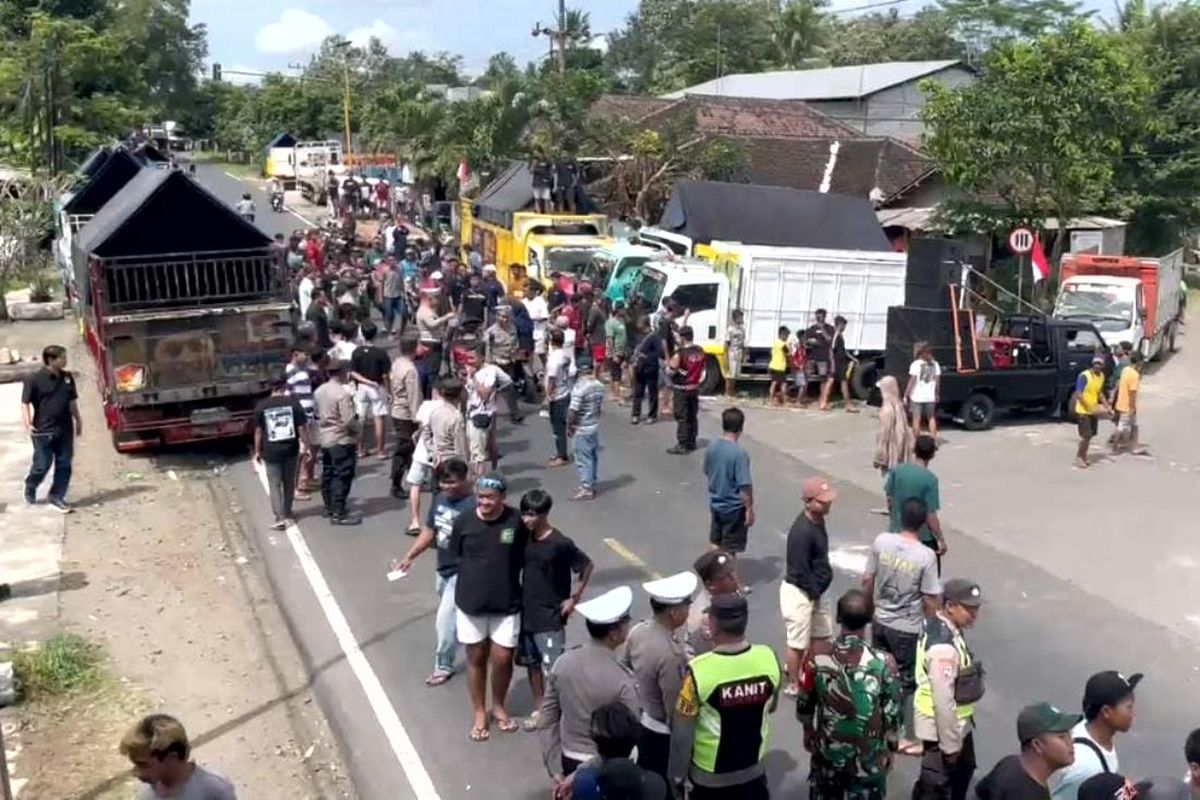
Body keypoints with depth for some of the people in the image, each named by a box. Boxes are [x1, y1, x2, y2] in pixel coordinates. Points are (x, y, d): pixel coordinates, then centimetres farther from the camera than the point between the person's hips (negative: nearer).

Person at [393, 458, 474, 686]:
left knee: (445, 620, -2)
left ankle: (443, 666, 17)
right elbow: (429, 531, 9)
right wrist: (408, 557, 5)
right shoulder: (439, 499, -1)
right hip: (443, 569, 7)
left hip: (461, 573, -7)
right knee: (458, 615, 23)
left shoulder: (472, 506, -25)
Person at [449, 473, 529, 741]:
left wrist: (504, 575, -1)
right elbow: (456, 556, 4)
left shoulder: (517, 521, -13)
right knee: (476, 658, 14)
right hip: (470, 602, 1)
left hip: (507, 604, -1)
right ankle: (479, 712, 32)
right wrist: (477, 575, 2)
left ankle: (499, 706, 33)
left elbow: (525, 558, 0)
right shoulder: (463, 522, -11)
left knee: (503, 659, 6)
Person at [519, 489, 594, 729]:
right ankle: (539, 708, 31)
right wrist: (519, 596, 10)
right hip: (527, 613, 6)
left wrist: (574, 598, -8)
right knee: (532, 664, 16)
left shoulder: (561, 543, -18)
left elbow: (586, 566, -8)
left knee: (553, 669, -5)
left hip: (551, 617, -6)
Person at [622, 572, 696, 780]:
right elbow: (675, 710, -25)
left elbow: (625, 669, 8)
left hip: (637, 723, 7)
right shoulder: (671, 654, -33)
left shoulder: (637, 631, -9)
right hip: (662, 735, -7)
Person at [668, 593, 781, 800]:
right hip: (753, 770, 3)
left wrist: (676, 773, -3)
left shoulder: (699, 670, -29)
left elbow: (682, 732, -18)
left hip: (709, 775, -3)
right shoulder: (768, 658, -16)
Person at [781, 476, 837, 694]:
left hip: (812, 591, 9)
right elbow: (800, 571, -25)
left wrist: (817, 590, 9)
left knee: (821, 633, 21)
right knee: (798, 642, 7)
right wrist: (816, 592, -12)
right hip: (798, 592, -9)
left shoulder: (818, 520, 0)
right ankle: (793, 684, 25)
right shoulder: (802, 531, -30)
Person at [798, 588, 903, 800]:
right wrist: (890, 747, 7)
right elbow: (893, 713, -10)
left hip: (827, 753, 1)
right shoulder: (884, 662, -21)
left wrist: (809, 732, 18)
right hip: (869, 757, -1)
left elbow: (804, 707, -3)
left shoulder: (817, 661, -17)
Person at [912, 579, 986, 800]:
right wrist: (950, 744, -19)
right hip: (941, 725, -10)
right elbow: (943, 701, -29)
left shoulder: (939, 625, -3)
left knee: (964, 769, 30)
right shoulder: (943, 647, -34)